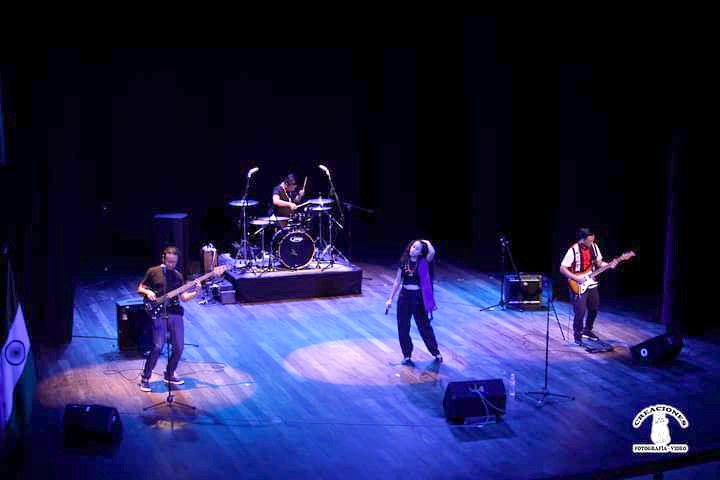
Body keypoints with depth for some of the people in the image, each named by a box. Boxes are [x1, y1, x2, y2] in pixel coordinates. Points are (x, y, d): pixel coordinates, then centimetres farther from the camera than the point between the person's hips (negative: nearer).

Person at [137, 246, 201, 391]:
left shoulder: (178, 276, 14)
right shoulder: (153, 272, 3)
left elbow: (183, 297, 13)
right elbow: (140, 289, 9)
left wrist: (196, 292, -4)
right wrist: (147, 292, -13)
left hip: (175, 313, 4)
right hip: (159, 314, -4)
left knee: (179, 347, 2)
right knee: (158, 347, -15)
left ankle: (169, 374, 24)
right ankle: (145, 378, -1)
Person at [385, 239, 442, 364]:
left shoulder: (423, 262, -8)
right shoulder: (404, 262, 1)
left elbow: (432, 252, -29)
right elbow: (397, 281, 7)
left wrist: (427, 242, -9)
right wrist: (390, 299, 6)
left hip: (418, 297, -3)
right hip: (404, 296, 3)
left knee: (424, 327, 6)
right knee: (403, 328, 6)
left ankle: (436, 352, 24)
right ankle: (407, 356, 20)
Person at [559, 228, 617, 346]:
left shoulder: (594, 247, 0)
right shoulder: (573, 250, -19)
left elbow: (599, 262, 12)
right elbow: (562, 269, -17)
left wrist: (610, 265, -7)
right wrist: (576, 278, -23)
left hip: (592, 284, 7)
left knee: (594, 309, 15)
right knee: (580, 313, -8)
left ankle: (587, 330, 35)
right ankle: (578, 335, 13)